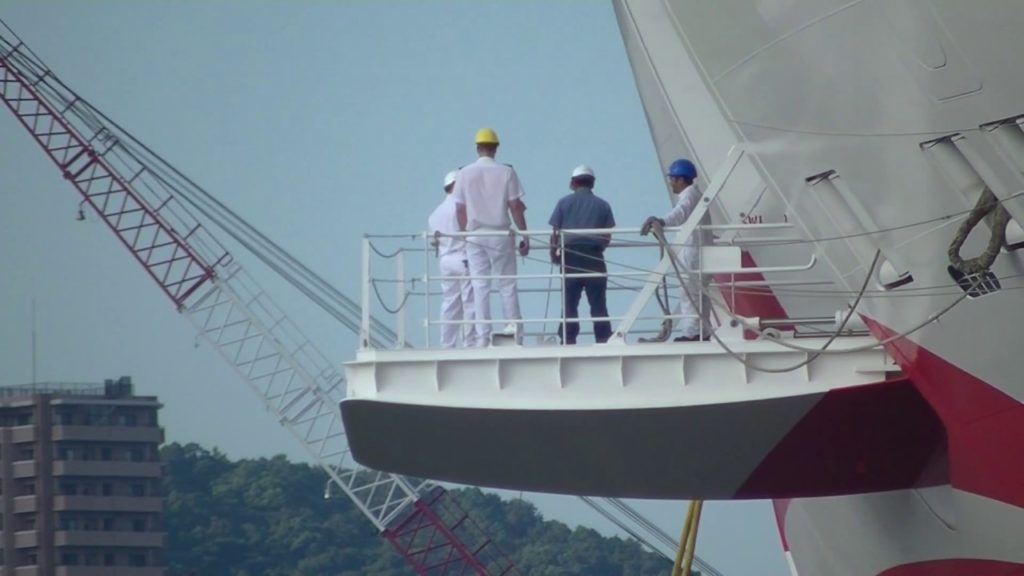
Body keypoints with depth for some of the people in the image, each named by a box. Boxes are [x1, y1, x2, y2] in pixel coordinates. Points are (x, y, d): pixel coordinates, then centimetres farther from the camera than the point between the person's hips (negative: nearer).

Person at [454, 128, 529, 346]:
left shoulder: (465, 174, -1)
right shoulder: (506, 172, -5)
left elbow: (460, 209, 1)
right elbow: (515, 206, -5)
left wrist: (465, 233, 13)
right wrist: (525, 236, 1)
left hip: (475, 236, 1)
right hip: (501, 234, -1)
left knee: (480, 286, 3)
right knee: (507, 284, 7)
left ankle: (482, 335, 0)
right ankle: (515, 329, 7)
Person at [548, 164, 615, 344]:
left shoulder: (564, 203, 3)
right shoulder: (602, 205, 4)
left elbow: (555, 232, 0)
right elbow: (608, 237, 4)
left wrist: (553, 253, 12)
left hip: (570, 256, 0)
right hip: (594, 258, 0)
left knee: (569, 302, 5)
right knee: (598, 303, 4)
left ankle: (568, 339, 3)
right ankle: (603, 338, 1)